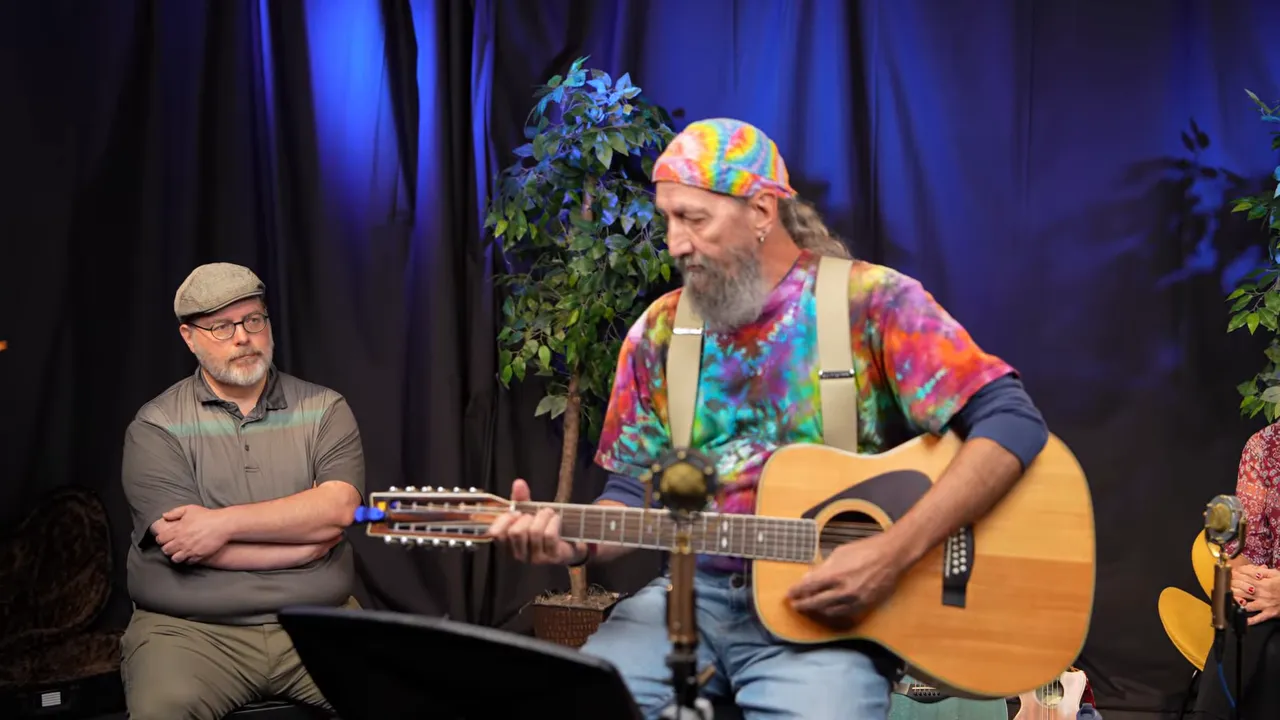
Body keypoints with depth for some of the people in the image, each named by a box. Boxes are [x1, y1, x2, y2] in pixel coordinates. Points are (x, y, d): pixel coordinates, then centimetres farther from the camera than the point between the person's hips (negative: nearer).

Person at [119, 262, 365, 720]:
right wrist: (303, 528, -6)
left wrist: (224, 522, -14)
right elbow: (188, 545, -10)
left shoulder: (325, 410, 8)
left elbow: (339, 509, -8)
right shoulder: (155, 427, 2)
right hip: (191, 629, -1)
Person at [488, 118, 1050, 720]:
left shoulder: (871, 301, -6)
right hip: (695, 594, 4)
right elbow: (634, 489, 11)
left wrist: (894, 553, -22)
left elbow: (1014, 423, -13)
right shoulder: (660, 331, 7)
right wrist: (576, 543, -11)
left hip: (833, 607, -3)